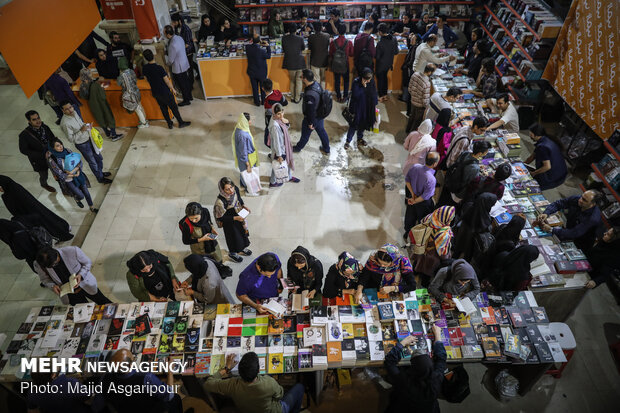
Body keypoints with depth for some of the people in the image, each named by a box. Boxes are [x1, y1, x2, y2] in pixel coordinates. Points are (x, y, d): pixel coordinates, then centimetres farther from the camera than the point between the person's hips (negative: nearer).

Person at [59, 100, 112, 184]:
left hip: (89, 139, 7)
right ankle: (100, 178, 32)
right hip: (82, 144, -7)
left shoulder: (74, 112, -6)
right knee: (93, 163, 11)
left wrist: (86, 125, -2)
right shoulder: (65, 123, -29)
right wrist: (81, 131, -30)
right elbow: (71, 139, -24)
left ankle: (100, 172, 47)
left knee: (99, 158, 23)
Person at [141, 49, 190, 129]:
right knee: (173, 107, 10)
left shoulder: (144, 67, -8)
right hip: (165, 92, -5)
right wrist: (173, 89, -2)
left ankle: (169, 124, 31)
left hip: (155, 93, 6)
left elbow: (146, 79, 9)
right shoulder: (159, 68, -26)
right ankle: (181, 122, 23)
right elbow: (166, 81, -18)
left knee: (163, 108, 21)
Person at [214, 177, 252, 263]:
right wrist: (235, 218, -29)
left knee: (242, 231, 29)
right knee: (233, 236, 19)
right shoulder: (220, 201, -39)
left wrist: (243, 205, -11)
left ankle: (242, 247, 60)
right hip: (229, 221, -6)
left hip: (239, 215, 6)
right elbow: (220, 217, -25)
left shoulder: (236, 189, -23)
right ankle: (232, 253, 51)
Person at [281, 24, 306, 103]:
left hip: (290, 63, 1)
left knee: (292, 81, 19)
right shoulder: (300, 38, -11)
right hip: (299, 63, -1)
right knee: (299, 81, 12)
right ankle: (297, 98, 16)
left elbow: (283, 50, 3)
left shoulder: (284, 38, -10)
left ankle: (293, 97, 26)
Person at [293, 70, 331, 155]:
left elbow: (310, 110, -29)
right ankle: (326, 149, 42)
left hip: (312, 117, -8)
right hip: (320, 115, 8)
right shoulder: (317, 84, -11)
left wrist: (310, 123, -16)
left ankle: (298, 148, 44)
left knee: (305, 134, 18)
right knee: (321, 131, 25)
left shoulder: (309, 95, -39)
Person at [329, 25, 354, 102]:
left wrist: (330, 65, 12)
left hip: (335, 66, 1)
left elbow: (330, 55, -2)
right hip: (345, 65, -1)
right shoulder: (349, 42, -14)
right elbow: (351, 54, -2)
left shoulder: (333, 42, -12)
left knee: (337, 81, 15)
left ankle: (338, 97, 23)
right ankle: (345, 96, 23)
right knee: (346, 81, 18)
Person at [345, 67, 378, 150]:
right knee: (354, 124, 4)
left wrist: (375, 105, 10)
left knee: (363, 123, 20)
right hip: (357, 108, -4)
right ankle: (348, 141, 21)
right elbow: (355, 95, -27)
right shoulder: (356, 82, -21)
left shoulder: (372, 82, -8)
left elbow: (374, 94, 4)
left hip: (368, 107, 5)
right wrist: (363, 87, -33)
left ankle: (360, 138, 43)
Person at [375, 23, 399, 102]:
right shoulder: (394, 39, -11)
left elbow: (377, 56, -21)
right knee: (385, 77, 24)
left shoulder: (380, 43, -30)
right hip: (389, 63, 6)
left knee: (380, 79, 13)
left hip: (381, 64, -6)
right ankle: (385, 95, 33)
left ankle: (381, 97, 22)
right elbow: (396, 52, -1)